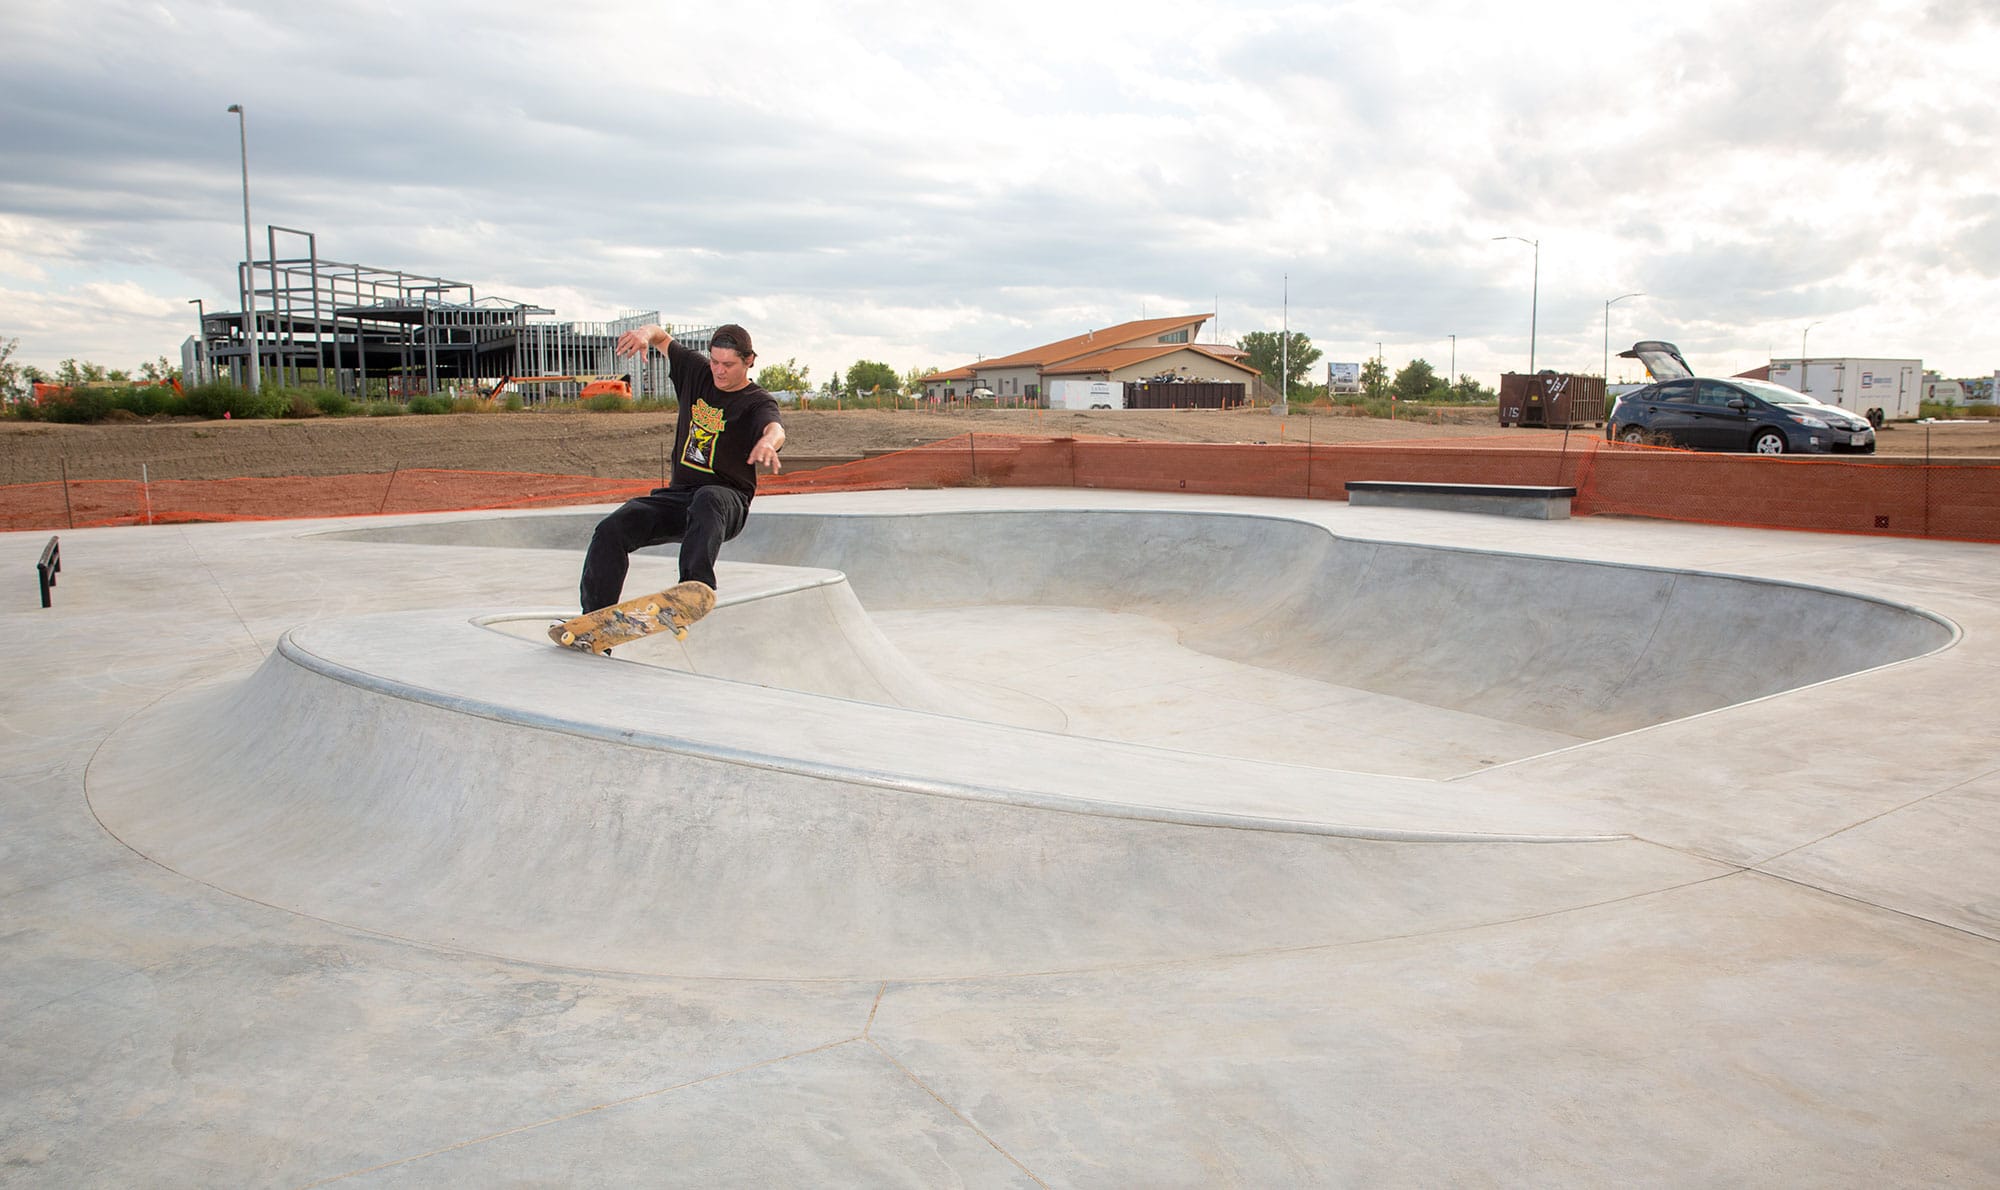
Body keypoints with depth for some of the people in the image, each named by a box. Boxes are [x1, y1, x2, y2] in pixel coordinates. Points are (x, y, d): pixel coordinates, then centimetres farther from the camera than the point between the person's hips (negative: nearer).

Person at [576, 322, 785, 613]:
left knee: (708, 500, -42)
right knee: (612, 529, -16)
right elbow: (663, 338, 23)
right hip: (677, 495, 5)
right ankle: (595, 616, -16)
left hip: (728, 502, -5)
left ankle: (697, 585, -59)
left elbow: (775, 428, -31)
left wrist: (769, 442, -57)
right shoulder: (697, 372, 10)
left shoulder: (758, 403, -7)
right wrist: (646, 333, -4)